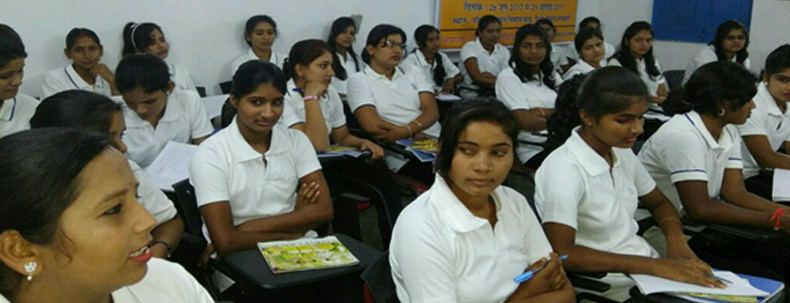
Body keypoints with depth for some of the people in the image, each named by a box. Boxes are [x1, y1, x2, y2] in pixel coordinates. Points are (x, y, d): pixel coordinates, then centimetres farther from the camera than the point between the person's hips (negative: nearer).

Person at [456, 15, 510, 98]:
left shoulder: (503, 51, 11)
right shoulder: (469, 48, -5)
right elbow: (477, 78, -15)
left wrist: (492, 77, -18)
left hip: (495, 94, 6)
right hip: (471, 95, -6)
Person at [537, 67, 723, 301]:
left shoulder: (622, 153, 4)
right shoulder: (564, 169, -19)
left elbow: (658, 203, 18)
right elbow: (562, 254, -27)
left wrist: (676, 239, -4)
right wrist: (654, 266, -28)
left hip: (649, 267, 7)